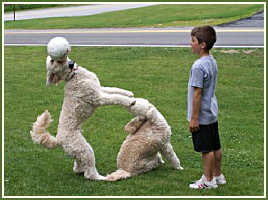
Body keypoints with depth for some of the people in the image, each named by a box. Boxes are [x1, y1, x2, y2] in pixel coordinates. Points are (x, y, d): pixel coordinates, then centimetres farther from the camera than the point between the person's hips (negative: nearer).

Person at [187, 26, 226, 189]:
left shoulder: (198, 66, -23)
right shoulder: (212, 61, 6)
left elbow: (197, 94, -21)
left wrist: (194, 118, -16)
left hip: (202, 116, -9)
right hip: (213, 113, 9)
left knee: (207, 149, 1)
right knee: (215, 146, 16)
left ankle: (208, 180, 10)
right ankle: (218, 176, 28)